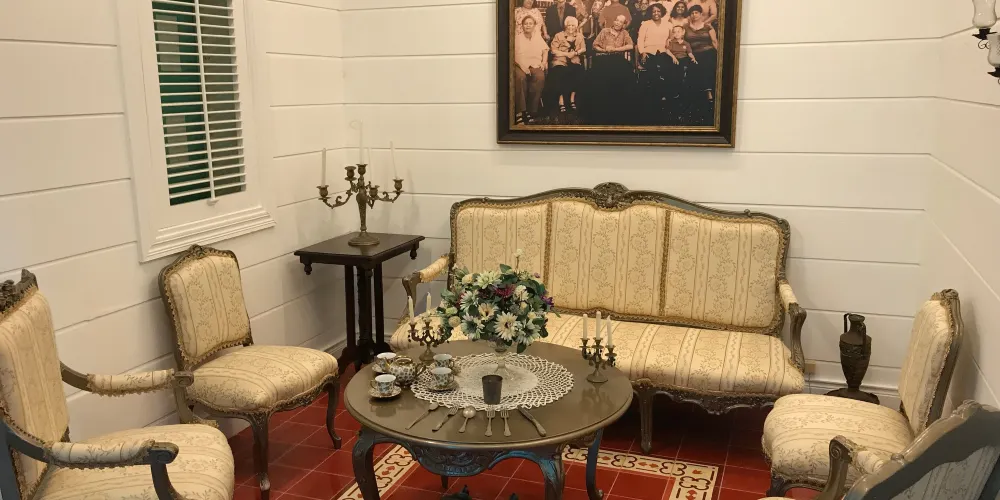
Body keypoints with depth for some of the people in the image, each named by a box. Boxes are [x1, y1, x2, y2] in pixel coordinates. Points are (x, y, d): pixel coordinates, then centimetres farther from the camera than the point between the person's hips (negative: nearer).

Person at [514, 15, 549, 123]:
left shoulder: (538, 38, 18)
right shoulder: (517, 38, 6)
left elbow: (545, 50, 20)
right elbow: (513, 56, -2)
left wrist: (544, 62, 1)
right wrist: (522, 66, -16)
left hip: (536, 65, 2)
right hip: (521, 66, -2)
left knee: (540, 77, -33)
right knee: (520, 77, -37)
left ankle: (532, 110, -28)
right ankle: (521, 110, -34)